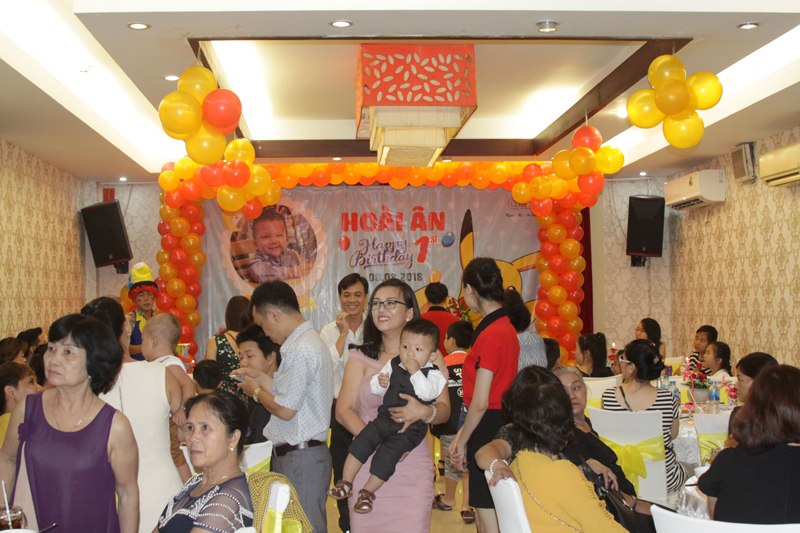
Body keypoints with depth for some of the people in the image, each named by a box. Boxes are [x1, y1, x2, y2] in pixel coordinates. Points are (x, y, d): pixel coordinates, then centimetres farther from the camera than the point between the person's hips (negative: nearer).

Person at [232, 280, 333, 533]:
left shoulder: (301, 350, -20)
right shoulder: (307, 341, 12)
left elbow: (285, 409, -19)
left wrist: (257, 392, -3)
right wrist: (259, 377, 15)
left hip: (300, 459, -10)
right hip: (292, 455, 10)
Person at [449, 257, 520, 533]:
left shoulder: (489, 334, -19)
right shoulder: (506, 326, 9)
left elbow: (480, 403, -19)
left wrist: (462, 441, -5)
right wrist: (462, 435, 15)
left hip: (488, 428, -9)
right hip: (502, 425, 9)